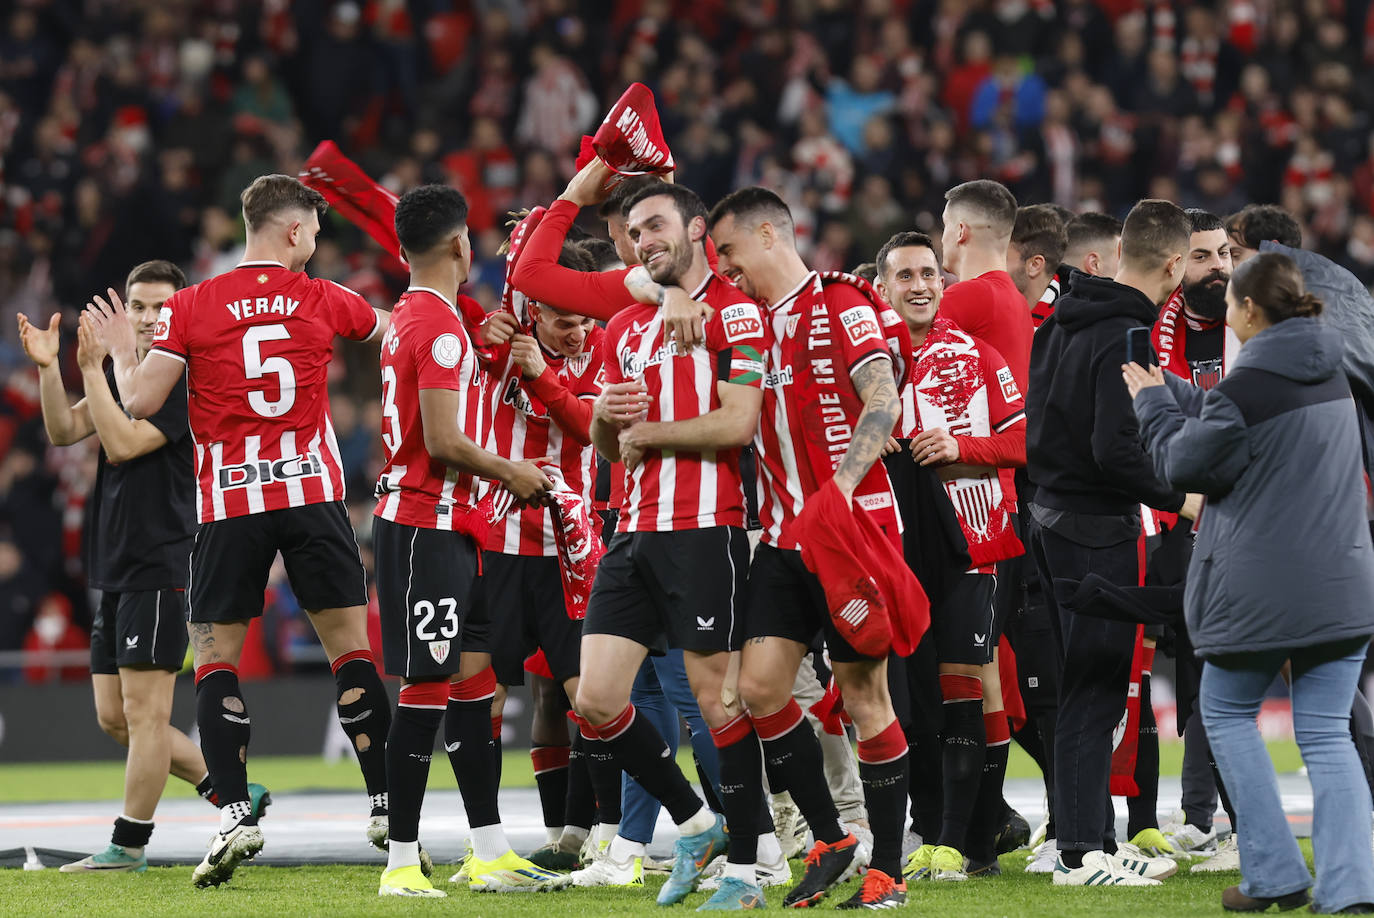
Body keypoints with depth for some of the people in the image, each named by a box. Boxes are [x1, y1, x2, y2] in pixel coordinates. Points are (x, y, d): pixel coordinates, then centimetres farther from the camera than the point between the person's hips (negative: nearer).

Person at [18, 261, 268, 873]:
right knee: (115, 718, 10)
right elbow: (64, 432, 6)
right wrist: (49, 367, -8)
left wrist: (92, 369, -19)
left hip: (160, 566, -9)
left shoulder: (185, 382, -10)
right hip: (116, 570, 9)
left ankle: (129, 846, -2)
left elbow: (122, 444, -19)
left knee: (144, 712, -7)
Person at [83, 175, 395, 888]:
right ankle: (385, 802, 4)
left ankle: (235, 815, -8)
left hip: (228, 503, -1)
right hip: (313, 489, 1)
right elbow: (393, 332, 25)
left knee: (215, 657, 5)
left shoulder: (190, 307, 0)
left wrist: (118, 350, 18)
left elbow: (141, 402, -2)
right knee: (349, 647, 6)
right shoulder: (324, 301, 6)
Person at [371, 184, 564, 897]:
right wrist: (511, 472, -6)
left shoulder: (404, 319, 16)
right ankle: (402, 863, -6)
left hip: (440, 525, 10)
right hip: (427, 524, -10)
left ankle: (491, 855, 12)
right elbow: (444, 441, -21)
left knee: (473, 677, 10)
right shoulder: (440, 325, -15)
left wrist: (503, 473, 21)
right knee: (426, 691, -8)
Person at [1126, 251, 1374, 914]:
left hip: (1262, 585, -6)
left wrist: (1152, 404, 9)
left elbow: (1185, 464, -6)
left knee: (1227, 713, 14)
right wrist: (1167, 389, 22)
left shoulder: (1250, 383, -16)